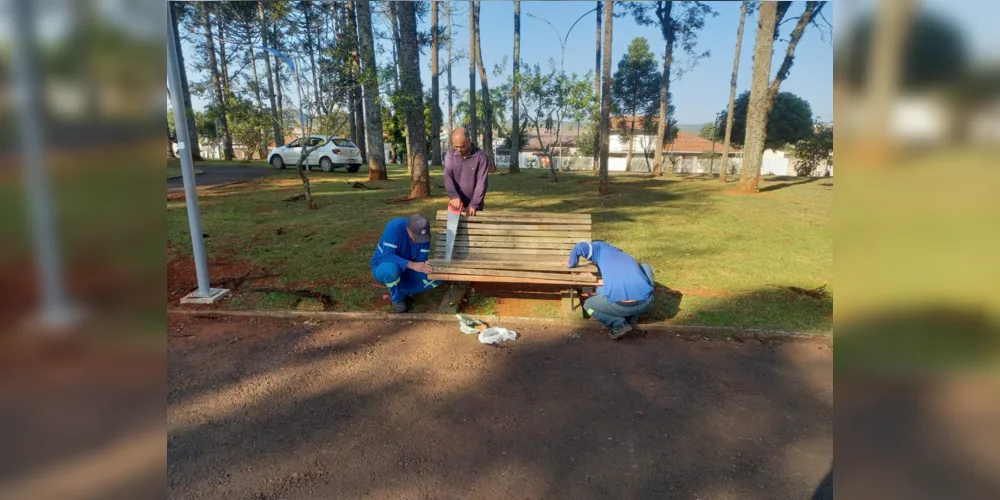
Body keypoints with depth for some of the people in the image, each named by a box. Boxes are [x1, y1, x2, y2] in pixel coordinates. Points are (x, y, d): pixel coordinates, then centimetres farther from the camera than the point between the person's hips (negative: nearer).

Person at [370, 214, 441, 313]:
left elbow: (421, 260, -14)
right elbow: (387, 256, -36)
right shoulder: (394, 227, -31)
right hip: (382, 267, -4)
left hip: (406, 270, 4)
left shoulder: (424, 234, -16)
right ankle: (397, 299, -11)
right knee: (391, 269, -41)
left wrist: (426, 267, -38)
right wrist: (411, 265, -48)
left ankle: (403, 292, 3)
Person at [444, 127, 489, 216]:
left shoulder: (480, 156, -11)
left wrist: (474, 204, -19)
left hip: (474, 205, -3)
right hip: (455, 203, 3)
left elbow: (482, 183, -14)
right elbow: (447, 177, -9)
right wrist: (454, 195, -25)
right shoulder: (450, 154, -1)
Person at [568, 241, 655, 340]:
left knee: (588, 305, 26)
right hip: (646, 302, 4)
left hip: (620, 305, -4)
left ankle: (620, 324, 3)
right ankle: (632, 316, 25)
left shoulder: (603, 248, 19)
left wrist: (572, 265, 26)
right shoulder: (628, 257, 34)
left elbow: (578, 247, 7)